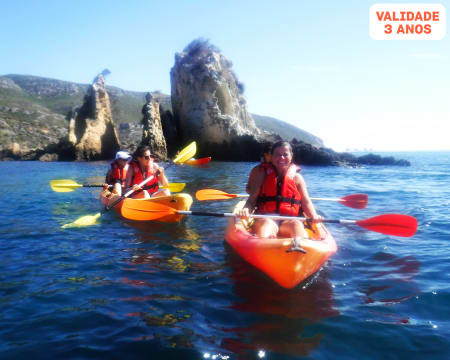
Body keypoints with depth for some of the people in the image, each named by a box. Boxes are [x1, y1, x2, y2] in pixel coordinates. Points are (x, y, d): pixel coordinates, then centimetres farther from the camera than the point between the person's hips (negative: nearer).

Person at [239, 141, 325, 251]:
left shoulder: (297, 178, 16)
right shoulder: (262, 175, 12)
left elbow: (306, 202, 11)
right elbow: (252, 201, 7)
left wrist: (314, 215, -12)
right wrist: (245, 210, -17)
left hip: (289, 221, 1)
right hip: (265, 218, -1)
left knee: (296, 224, -32)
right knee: (267, 223, -35)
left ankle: (300, 245, -62)